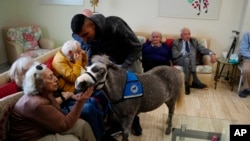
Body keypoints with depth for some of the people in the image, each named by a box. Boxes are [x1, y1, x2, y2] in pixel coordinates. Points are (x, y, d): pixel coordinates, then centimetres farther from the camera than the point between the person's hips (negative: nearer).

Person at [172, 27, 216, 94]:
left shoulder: (194, 41, 21)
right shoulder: (176, 42, 13)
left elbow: (203, 49, 7)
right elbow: (174, 54, -2)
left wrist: (212, 53, -13)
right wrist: (185, 54, -15)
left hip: (193, 61, 2)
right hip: (180, 60, -2)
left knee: (192, 53, -33)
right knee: (186, 59, -36)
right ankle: (195, 80, -35)